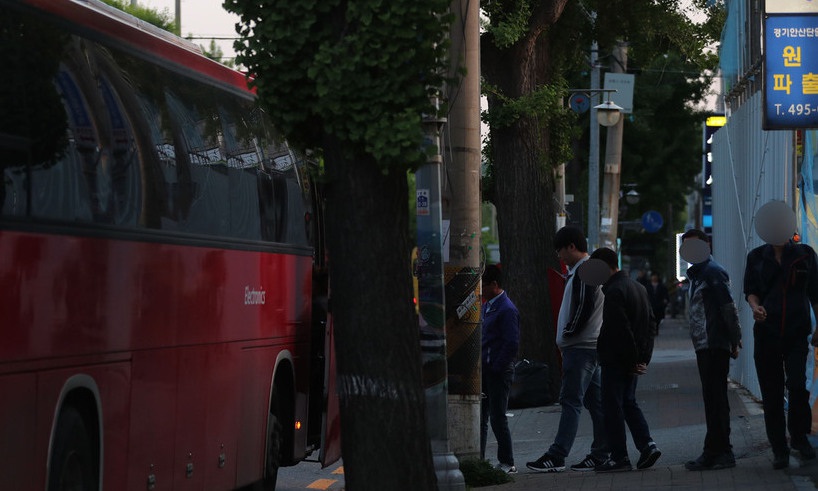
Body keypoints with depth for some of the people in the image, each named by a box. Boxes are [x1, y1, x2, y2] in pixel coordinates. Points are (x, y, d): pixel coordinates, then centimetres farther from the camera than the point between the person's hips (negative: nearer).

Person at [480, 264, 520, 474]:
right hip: (484, 369, 9)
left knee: (497, 418, -3)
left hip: (498, 371, -9)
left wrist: (496, 368, -17)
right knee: (480, 417, 10)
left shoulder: (507, 310, -14)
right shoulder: (487, 306, 14)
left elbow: (512, 344, -19)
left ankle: (507, 463, 5)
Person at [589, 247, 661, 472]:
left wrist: (633, 359, -15)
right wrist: (644, 357, 11)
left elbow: (621, 330, -22)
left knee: (613, 406, -2)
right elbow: (651, 324, 15)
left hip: (616, 360, -9)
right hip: (633, 361, 9)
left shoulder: (614, 292, -17)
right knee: (629, 402, 18)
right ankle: (647, 444, 5)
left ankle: (619, 457, 0)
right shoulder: (638, 287, 14)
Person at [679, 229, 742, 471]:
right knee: (713, 399, 12)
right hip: (704, 346, 10)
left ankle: (715, 453, -9)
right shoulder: (697, 274, 20)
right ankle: (720, 452, 16)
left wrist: (734, 339, -16)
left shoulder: (712, 272, -10)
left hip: (715, 346, -10)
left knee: (714, 399, -9)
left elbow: (729, 308, -15)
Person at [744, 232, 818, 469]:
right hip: (766, 331, 1)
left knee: (797, 385, -16)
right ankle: (779, 450, 10)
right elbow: (750, 290, 8)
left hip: (797, 332, -1)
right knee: (771, 393, 1)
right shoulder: (757, 257, 8)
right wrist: (755, 306, -14)